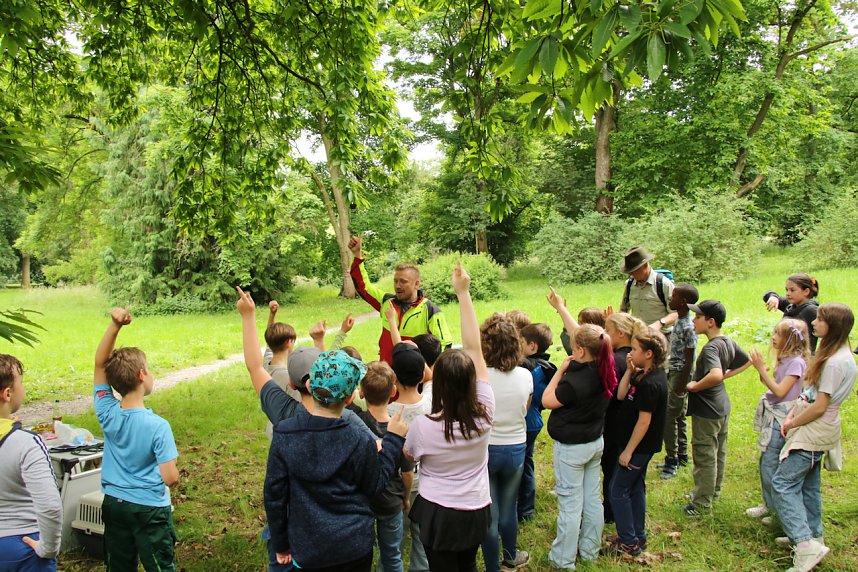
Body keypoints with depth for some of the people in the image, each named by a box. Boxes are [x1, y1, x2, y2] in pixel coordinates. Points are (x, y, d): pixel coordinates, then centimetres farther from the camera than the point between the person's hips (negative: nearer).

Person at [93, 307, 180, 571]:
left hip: (113, 503, 5)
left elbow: (100, 365, -7)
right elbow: (170, 478, -23)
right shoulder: (158, 426, -24)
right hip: (149, 509, -4)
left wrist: (115, 326, -17)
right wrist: (173, 472, 1)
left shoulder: (107, 413, -13)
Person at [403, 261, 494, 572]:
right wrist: (463, 294, -14)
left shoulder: (423, 426, -25)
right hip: (477, 510, 3)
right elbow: (474, 349, -15)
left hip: (438, 512, -3)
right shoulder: (484, 414, -18)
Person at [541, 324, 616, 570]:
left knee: (570, 504, 4)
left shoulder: (574, 381, -30)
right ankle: (590, 550, 34)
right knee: (592, 499, 18)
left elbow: (546, 401, -15)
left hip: (571, 448, -8)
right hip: (596, 442, 8)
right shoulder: (604, 372, -7)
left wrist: (561, 370, -12)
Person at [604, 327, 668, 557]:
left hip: (639, 446, -10)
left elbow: (644, 421, -25)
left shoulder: (650, 383, -26)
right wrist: (630, 371, -7)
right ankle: (638, 537, 31)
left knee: (618, 490, 0)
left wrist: (628, 451, -20)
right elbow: (621, 395, 3)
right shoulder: (647, 374, 3)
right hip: (643, 445, 10)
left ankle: (629, 543, 9)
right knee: (635, 488, 19)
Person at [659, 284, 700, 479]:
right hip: (672, 372, 9)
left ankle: (672, 460, 6)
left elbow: (689, 359, -19)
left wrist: (681, 386, -17)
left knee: (669, 417, -4)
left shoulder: (688, 327, -21)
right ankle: (681, 456, 28)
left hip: (680, 374, -9)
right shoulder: (679, 320, 7)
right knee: (678, 416, 17)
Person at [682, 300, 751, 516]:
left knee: (704, 456, 4)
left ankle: (702, 503, 16)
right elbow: (747, 361, 18)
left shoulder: (710, 348, -26)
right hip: (723, 407, 9)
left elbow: (715, 375, -43)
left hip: (707, 411, -9)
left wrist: (694, 386, -28)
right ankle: (714, 491, 38)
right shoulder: (729, 342, 1)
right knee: (719, 452, 22)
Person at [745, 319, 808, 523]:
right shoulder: (784, 359, 10)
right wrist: (762, 369, -2)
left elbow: (780, 391, -21)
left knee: (770, 465, -4)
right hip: (773, 416, 9)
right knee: (767, 463, 15)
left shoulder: (796, 362, -17)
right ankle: (769, 503, 28)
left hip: (781, 418, -9)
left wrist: (761, 369, -21)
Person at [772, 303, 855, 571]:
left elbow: (819, 407, -21)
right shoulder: (832, 354, 9)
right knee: (807, 484, 18)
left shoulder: (836, 362, -23)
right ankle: (813, 536, 30)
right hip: (815, 431, 10)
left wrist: (792, 423, -8)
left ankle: (806, 544, -11)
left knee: (783, 482, -10)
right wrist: (794, 414, 1)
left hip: (814, 432, -10)